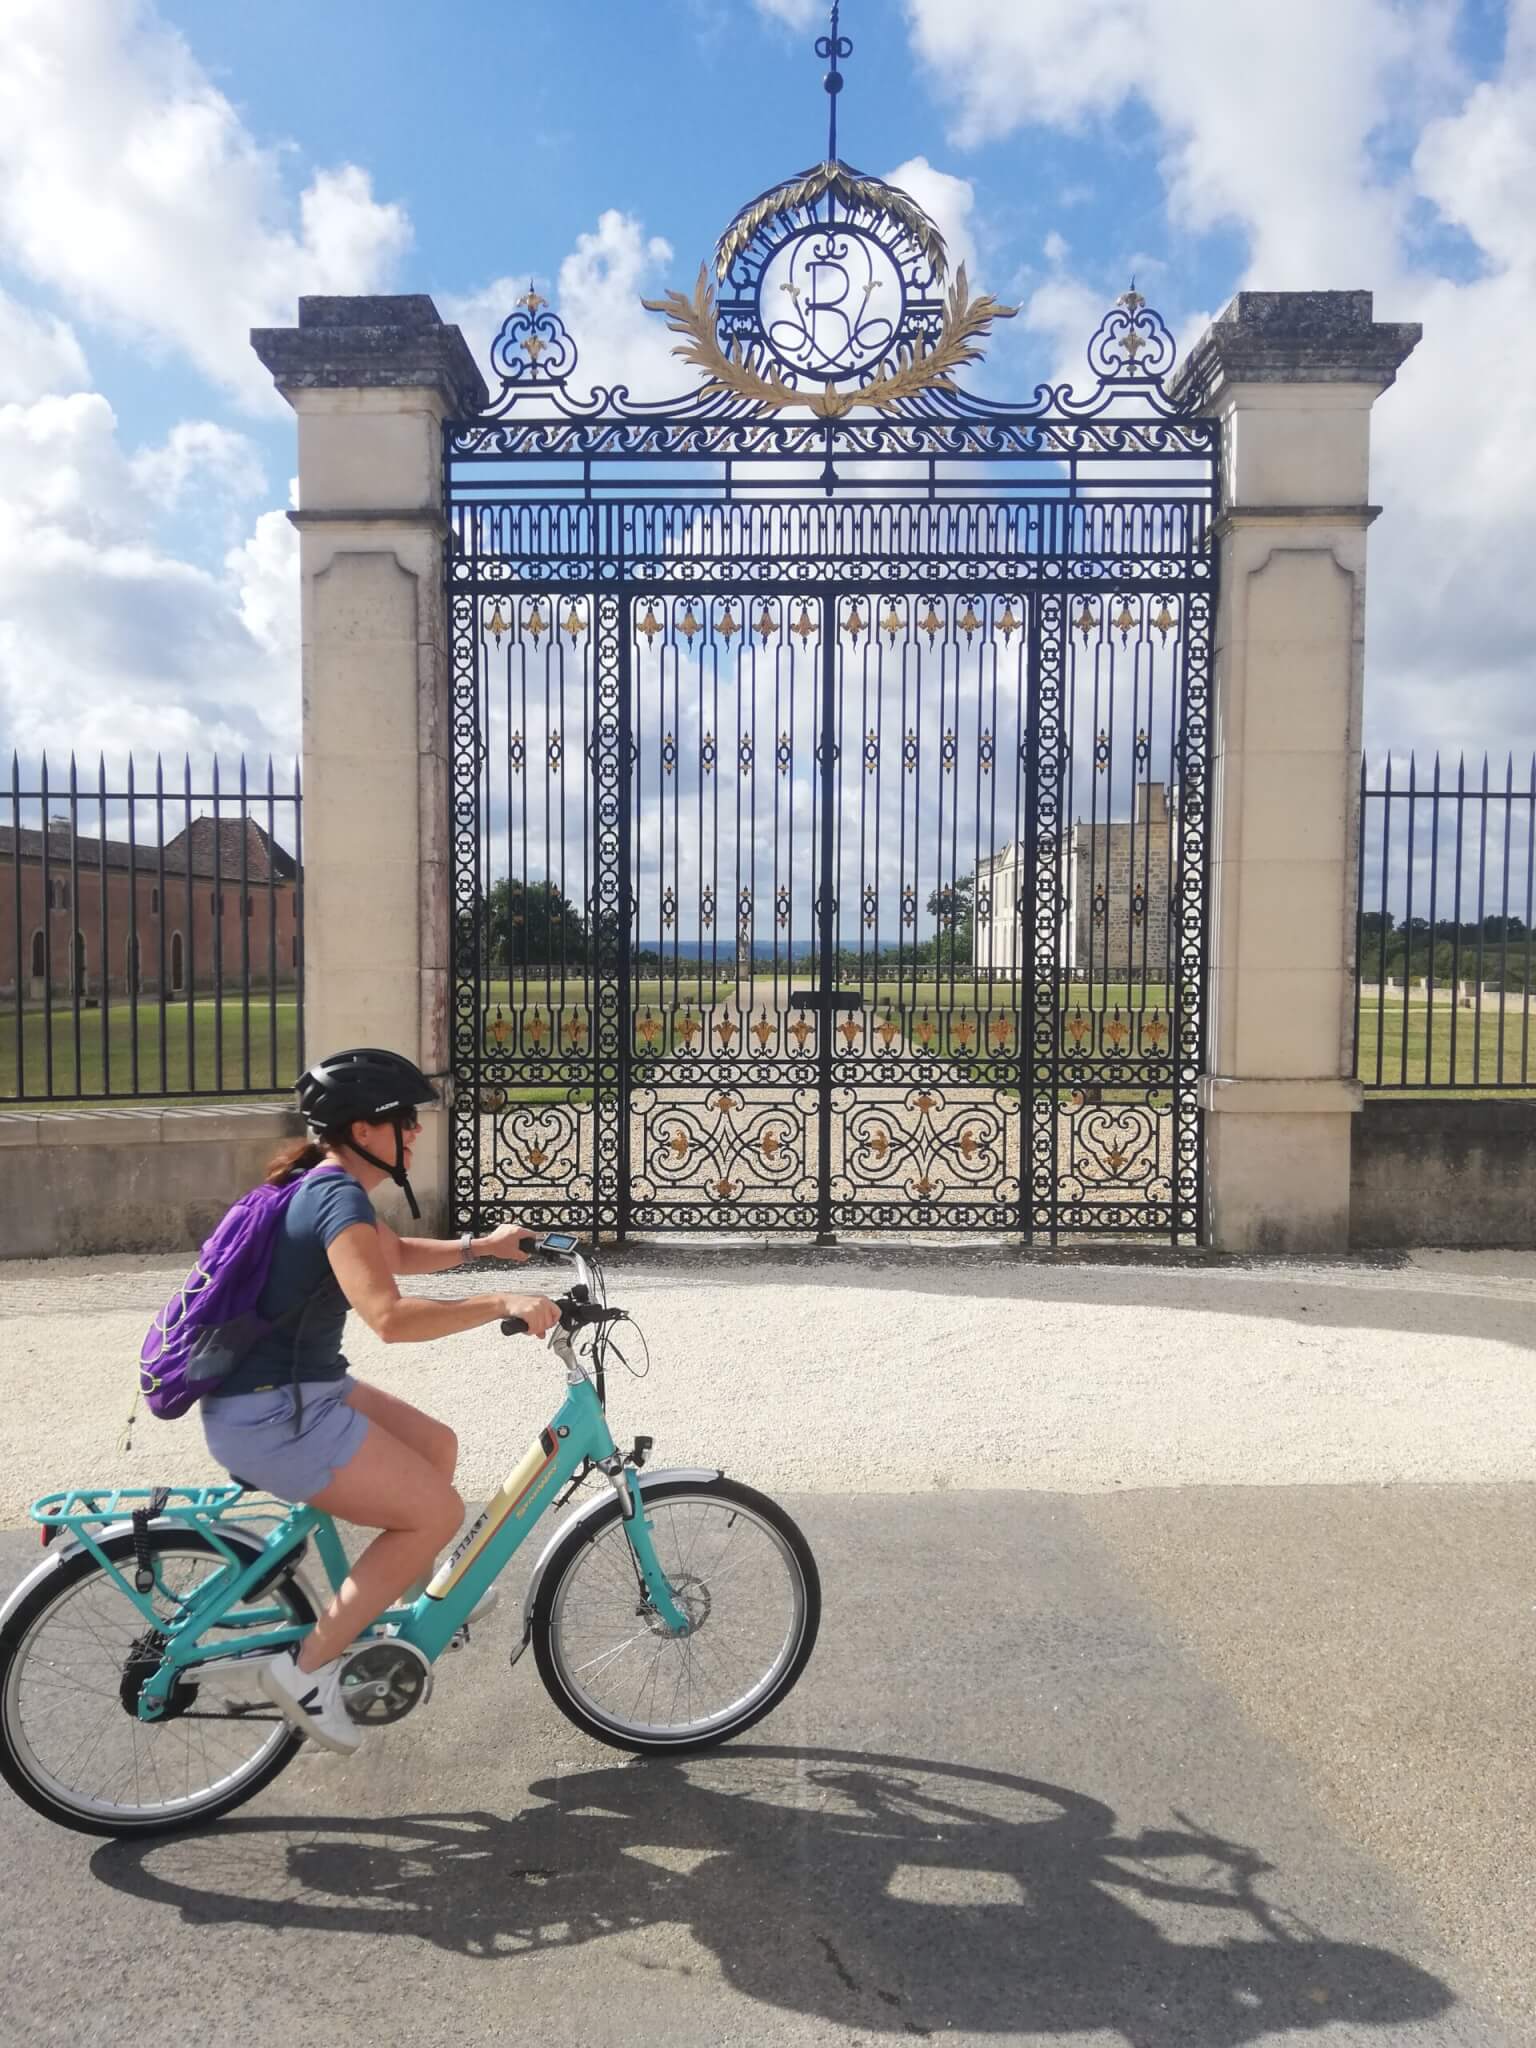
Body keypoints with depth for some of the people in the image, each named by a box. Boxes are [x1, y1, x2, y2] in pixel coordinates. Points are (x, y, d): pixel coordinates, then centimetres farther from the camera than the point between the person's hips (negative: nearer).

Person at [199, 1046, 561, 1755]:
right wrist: (502, 1304, -28)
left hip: (296, 1390, 10)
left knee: (435, 1446, 18)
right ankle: (308, 1665, 1)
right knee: (437, 1511, -7)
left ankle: (407, 1602, 33)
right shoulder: (339, 1196, -21)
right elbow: (389, 1316, -34)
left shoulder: (321, 1185, 11)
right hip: (270, 1416, -10)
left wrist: (479, 1245, 19)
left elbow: (396, 1254, 28)